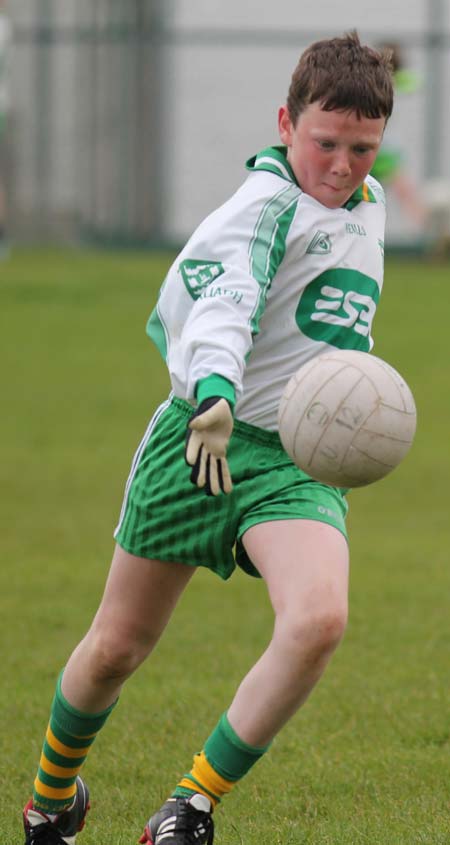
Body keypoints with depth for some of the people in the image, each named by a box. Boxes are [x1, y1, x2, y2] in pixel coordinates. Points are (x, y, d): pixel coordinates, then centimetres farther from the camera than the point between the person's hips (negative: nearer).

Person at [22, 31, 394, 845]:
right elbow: (222, 305, -32)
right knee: (118, 646, 6)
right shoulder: (267, 204, -14)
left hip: (302, 463, 5)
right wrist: (214, 398, -49)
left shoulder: (368, 205, 11)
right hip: (203, 440, -5)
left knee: (318, 620, -24)